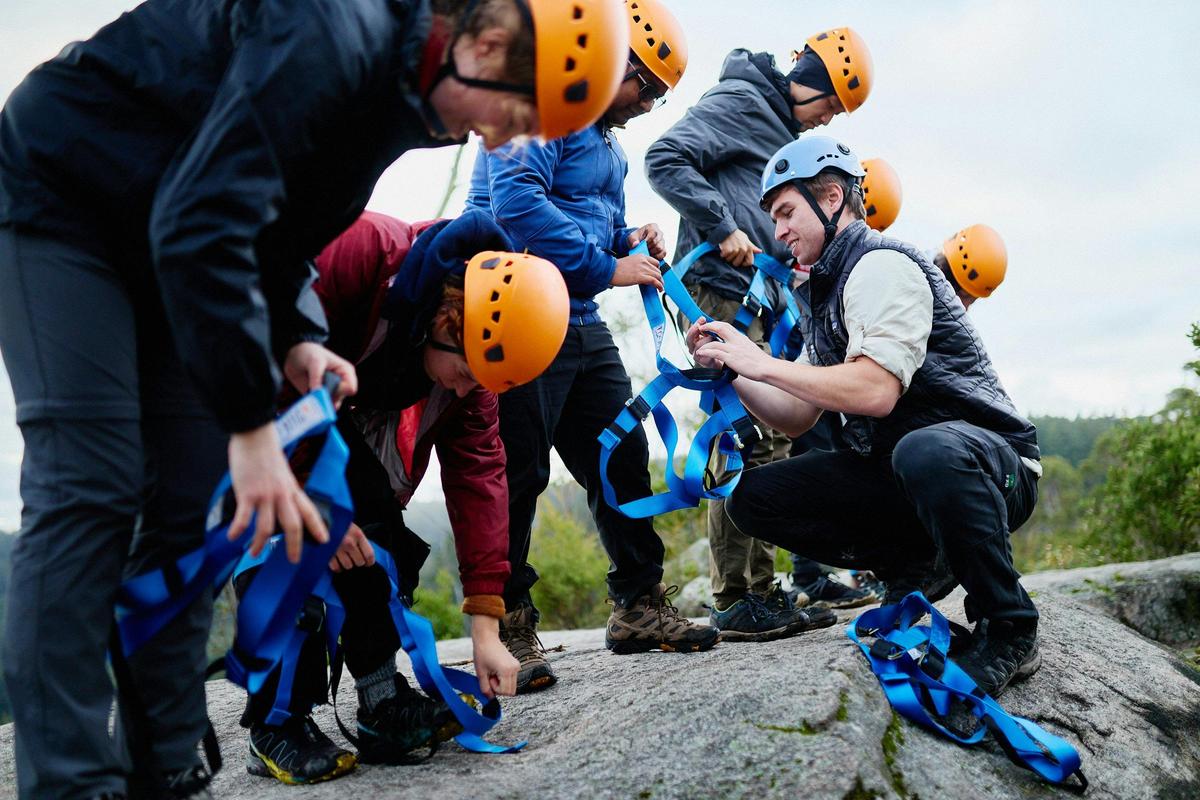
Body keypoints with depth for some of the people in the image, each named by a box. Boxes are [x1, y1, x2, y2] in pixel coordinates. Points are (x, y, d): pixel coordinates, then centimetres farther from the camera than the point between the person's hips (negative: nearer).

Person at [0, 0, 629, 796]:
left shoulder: (398, 88, -1)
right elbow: (199, 225, -36)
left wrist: (295, 337, -7)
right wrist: (252, 425, -34)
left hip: (165, 240, 8)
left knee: (191, 497, -1)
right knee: (88, 486, -17)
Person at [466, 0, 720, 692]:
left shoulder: (605, 140, 22)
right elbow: (516, 201, -24)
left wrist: (629, 242, 7)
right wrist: (606, 267, -20)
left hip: (582, 324, 10)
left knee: (622, 458, 11)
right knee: (517, 476, -7)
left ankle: (640, 608, 22)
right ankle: (508, 630, 1)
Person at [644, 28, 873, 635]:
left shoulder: (784, 129, 25)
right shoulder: (739, 101, -4)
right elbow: (665, 159, -16)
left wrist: (792, 261, 12)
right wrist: (722, 228, -20)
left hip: (761, 300, 10)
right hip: (722, 293, -10)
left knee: (774, 436, 8)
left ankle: (762, 587, 15)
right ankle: (734, 602, -9)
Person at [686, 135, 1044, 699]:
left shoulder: (880, 266, -12)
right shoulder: (826, 294, 17)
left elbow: (876, 390, -26)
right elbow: (796, 418, 17)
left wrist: (763, 363, -17)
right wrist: (729, 370, 2)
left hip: (990, 459, -8)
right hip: (890, 466, 9)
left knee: (927, 452, -44)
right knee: (753, 498, -4)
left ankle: (1009, 631, -21)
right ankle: (917, 565, 4)